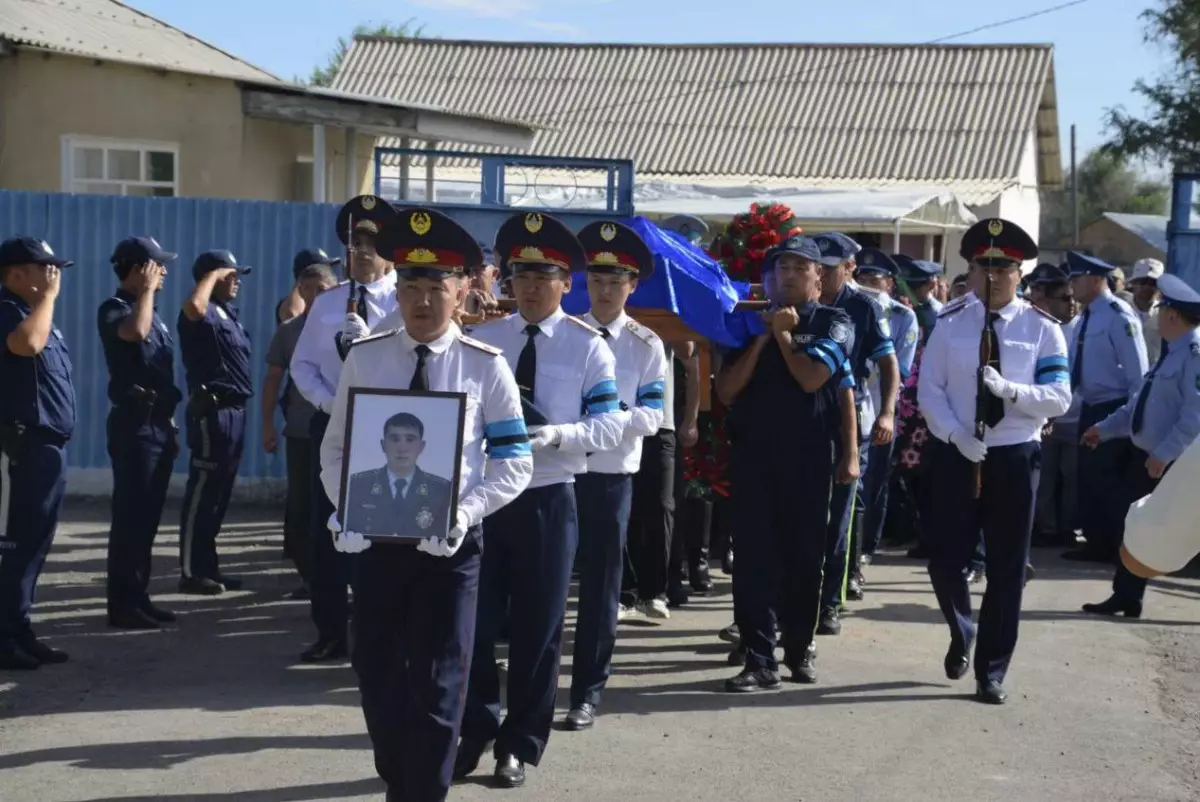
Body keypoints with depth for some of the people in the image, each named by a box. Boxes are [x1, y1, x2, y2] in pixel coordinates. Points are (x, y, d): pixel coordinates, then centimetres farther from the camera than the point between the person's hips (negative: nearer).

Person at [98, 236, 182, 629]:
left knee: (148, 516, 10)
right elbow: (135, 332, -32)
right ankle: (122, 604, -5)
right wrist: (147, 289, -18)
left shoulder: (150, 312, 18)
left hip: (158, 422, 9)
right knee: (130, 516, -8)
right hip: (134, 423, -9)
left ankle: (138, 596, 16)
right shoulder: (114, 309, -8)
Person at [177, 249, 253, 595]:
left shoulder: (228, 311, 18)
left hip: (233, 410, 10)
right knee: (202, 492, -6)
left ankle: (208, 567, 21)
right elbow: (193, 306, -35)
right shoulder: (205, 313, -11)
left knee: (219, 495, 14)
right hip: (212, 411, -10)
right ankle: (191, 572, -3)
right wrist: (213, 275, -23)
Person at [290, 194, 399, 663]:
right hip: (331, 424, 4)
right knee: (325, 531, 6)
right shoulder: (326, 302, 8)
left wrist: (368, 340, -24)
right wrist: (329, 402, -8)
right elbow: (302, 365, 7)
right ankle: (330, 633, 17)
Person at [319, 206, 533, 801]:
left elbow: (513, 462, -3)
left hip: (449, 542, -2)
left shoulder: (484, 366, -4)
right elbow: (335, 448, 6)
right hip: (375, 538, 3)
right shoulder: (364, 358, 2)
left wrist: (467, 511, -18)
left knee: (438, 683, 1)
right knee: (377, 673, 13)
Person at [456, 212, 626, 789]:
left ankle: (520, 745, 20)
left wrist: (551, 436, -22)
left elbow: (609, 426, -7)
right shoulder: (483, 339, 6)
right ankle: (476, 730, 24)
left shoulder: (587, 346, -2)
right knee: (475, 618, 5)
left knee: (537, 626, 7)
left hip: (547, 500, -2)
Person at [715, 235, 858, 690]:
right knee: (754, 557, -3)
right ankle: (760, 661, -1)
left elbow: (811, 378, -13)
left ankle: (799, 647, 24)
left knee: (804, 555, 8)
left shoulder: (834, 323, 2)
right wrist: (762, 338, -5)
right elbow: (726, 391, 1)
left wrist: (784, 333, -3)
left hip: (809, 455, -2)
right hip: (752, 453, 2)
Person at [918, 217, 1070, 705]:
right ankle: (961, 635, 33)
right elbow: (929, 391, -2)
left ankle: (991, 673, 18)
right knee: (945, 560, 1)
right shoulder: (951, 322, 1)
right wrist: (955, 434, -17)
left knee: (1006, 569, 5)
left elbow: (1059, 398, -8)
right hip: (958, 455, 1)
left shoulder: (1042, 328, -2)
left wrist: (1010, 389, -24)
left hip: (1014, 457, 0)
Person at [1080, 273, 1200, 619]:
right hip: (1145, 455, 9)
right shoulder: (1171, 353, 14)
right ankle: (1125, 598, 21)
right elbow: (1140, 401, 22)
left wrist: (1164, 454, -24)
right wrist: (1104, 429, 22)